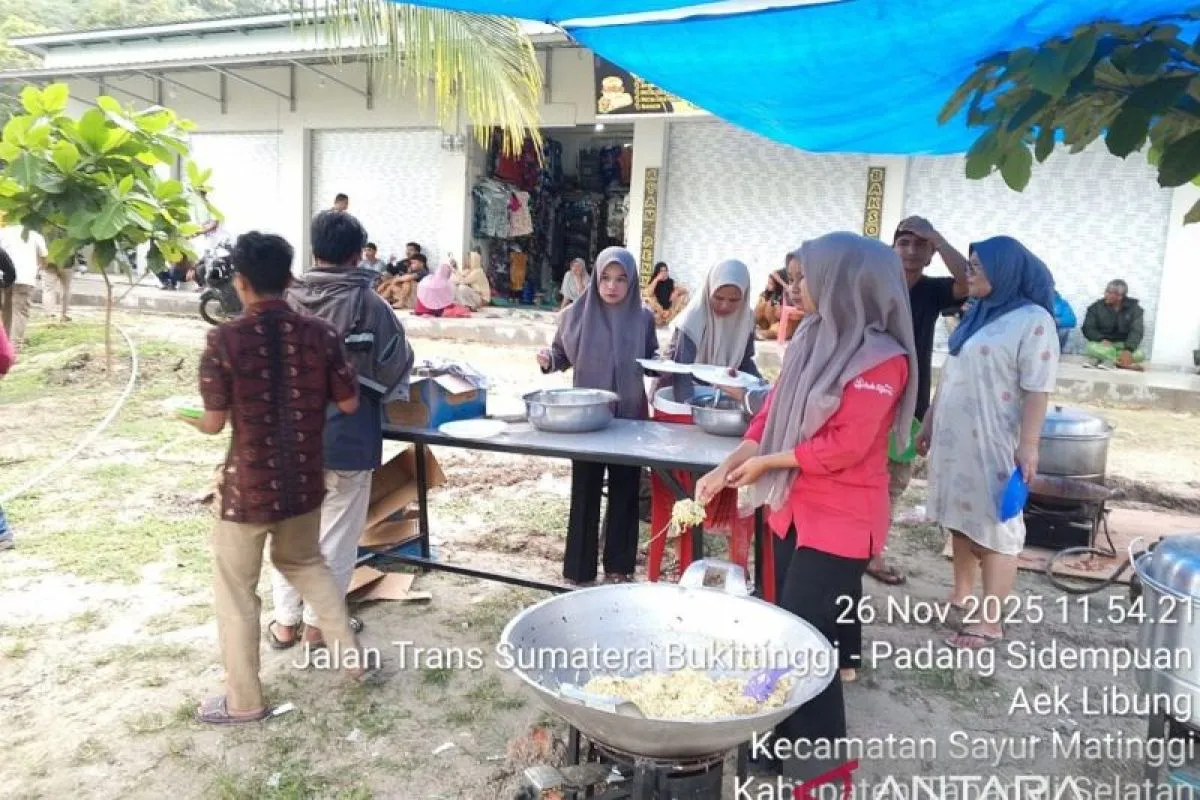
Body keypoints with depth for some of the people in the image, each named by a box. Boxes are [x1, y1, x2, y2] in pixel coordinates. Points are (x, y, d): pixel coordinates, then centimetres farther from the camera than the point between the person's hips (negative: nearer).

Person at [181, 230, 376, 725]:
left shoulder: (224, 340, -16)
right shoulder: (320, 335, -8)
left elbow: (214, 422, -11)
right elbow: (349, 404, 0)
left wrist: (187, 418, 12)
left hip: (248, 486, -4)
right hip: (305, 481, 4)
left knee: (236, 591, 14)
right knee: (306, 563, 28)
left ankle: (244, 701, 26)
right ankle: (351, 657, 32)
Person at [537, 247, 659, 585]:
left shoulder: (643, 318, -1)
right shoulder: (576, 314, -4)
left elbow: (651, 360, 10)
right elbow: (563, 355, 5)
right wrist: (549, 359, -16)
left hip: (629, 417, 1)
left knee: (625, 492, 10)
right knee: (585, 493, 5)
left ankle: (618, 565, 26)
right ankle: (580, 569, 18)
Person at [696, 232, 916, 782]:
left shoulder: (882, 360, -18)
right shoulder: (811, 339, 6)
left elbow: (843, 447, -21)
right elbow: (773, 413, 9)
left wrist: (765, 463, -11)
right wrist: (726, 469, 3)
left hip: (839, 520, -8)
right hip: (792, 507, 8)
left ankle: (820, 758, 16)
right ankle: (789, 738, 32)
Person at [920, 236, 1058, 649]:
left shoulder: (1033, 320, -11)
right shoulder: (976, 314, 14)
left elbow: (1037, 390, -15)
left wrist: (1028, 445, -19)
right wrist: (928, 422, 19)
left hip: (994, 443, -8)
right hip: (955, 438, 8)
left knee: (994, 526, -2)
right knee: (961, 519, 15)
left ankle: (991, 621, 4)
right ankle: (962, 595, 29)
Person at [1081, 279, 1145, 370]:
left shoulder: (1134, 308, -3)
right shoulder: (1096, 307, -2)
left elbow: (1137, 331, -15)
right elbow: (1088, 329, -7)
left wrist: (1128, 350, -33)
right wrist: (1102, 339, -28)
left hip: (1123, 345, 1)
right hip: (1103, 344, -1)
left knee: (1139, 354, -31)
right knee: (1091, 348, -36)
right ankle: (1123, 364, -31)